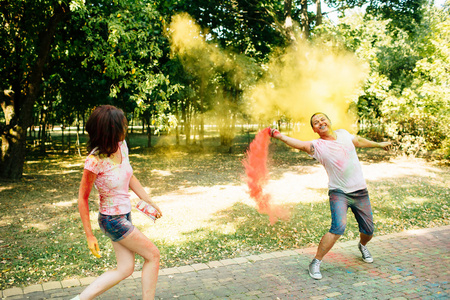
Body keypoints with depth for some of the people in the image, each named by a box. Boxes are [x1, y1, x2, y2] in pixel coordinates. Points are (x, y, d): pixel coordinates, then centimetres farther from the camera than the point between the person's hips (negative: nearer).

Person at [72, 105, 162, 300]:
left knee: (125, 269, 11)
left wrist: (150, 202, 12)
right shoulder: (95, 160, -25)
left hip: (124, 216, 8)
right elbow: (83, 198, -15)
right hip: (112, 220, -8)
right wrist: (89, 236, -11)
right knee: (153, 255, 2)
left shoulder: (121, 145, -3)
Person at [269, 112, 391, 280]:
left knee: (368, 230, 12)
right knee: (339, 226, -25)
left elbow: (358, 141, 25)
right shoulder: (317, 146, -10)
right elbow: (300, 145, -30)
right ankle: (316, 262, -11)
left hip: (360, 191, 5)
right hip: (338, 192, -5)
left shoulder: (343, 134, 5)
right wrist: (279, 136, -46)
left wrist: (379, 144, 40)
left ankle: (362, 246, 49)